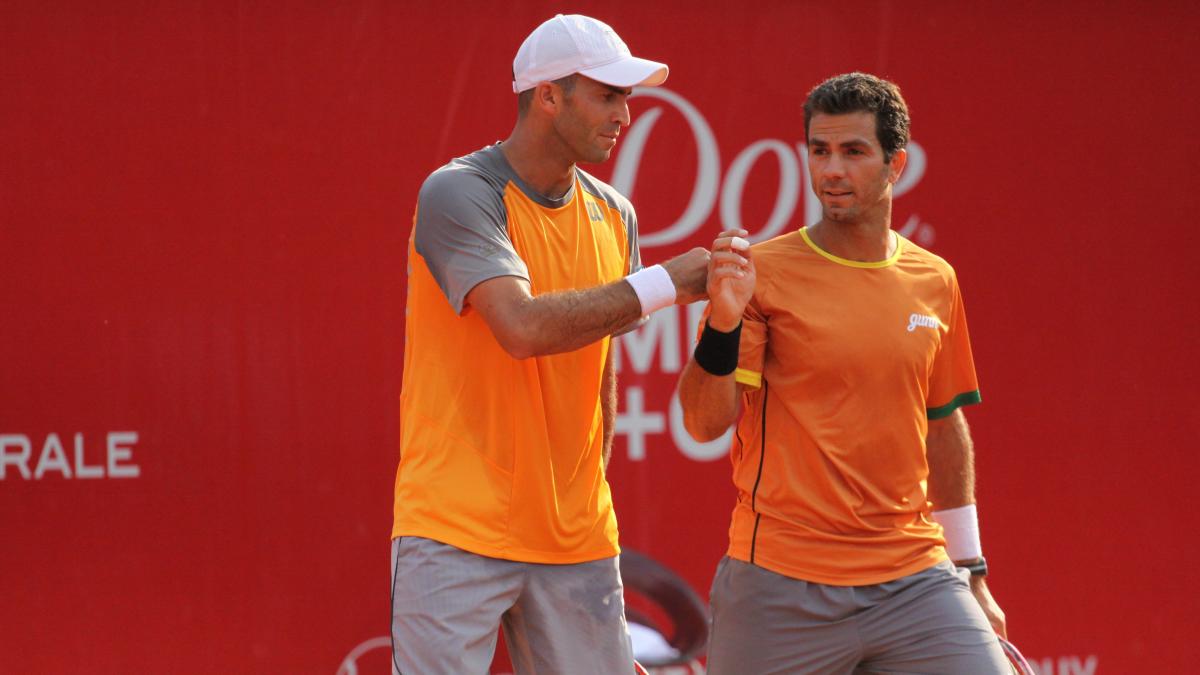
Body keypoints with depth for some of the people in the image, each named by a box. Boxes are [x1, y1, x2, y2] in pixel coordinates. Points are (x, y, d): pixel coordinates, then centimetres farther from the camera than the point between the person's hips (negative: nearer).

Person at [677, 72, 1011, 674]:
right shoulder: (763, 273, -3)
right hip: (783, 589, -3)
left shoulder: (935, 281, 10)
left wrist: (972, 575, 21)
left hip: (914, 577, 3)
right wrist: (722, 324, -26)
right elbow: (704, 423, -9)